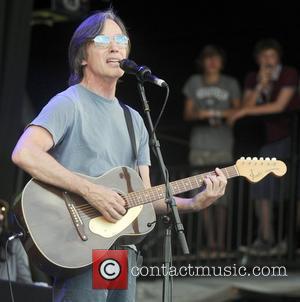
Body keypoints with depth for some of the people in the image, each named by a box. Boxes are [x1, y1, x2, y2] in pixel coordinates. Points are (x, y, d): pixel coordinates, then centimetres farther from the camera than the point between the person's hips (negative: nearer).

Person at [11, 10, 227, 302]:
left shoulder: (134, 120, 17)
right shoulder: (69, 103, -6)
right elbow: (23, 153, -23)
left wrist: (194, 203, -1)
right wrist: (91, 191, -24)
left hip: (122, 247, 7)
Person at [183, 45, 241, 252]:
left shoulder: (231, 84, 9)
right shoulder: (194, 82, 11)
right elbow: (188, 113, 11)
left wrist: (220, 113, -10)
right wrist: (200, 114, -9)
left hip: (223, 147, -1)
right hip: (200, 147, 1)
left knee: (222, 196, -7)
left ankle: (221, 241, -2)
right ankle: (210, 240, 4)